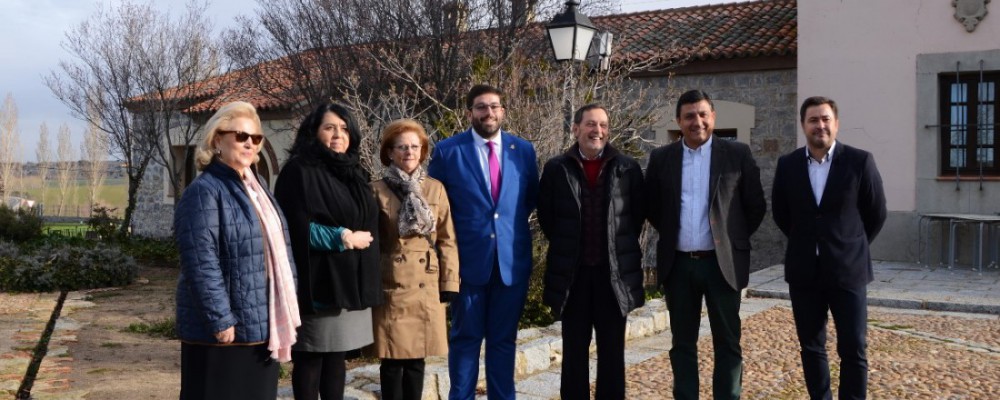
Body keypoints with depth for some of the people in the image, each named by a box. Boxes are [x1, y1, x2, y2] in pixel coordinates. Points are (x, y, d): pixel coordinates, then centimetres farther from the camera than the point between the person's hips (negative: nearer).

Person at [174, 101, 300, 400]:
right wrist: (221, 320, -22)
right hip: (224, 330, -9)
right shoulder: (205, 191, -14)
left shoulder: (256, 186, 15)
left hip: (260, 325, 9)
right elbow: (201, 265, -21)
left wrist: (281, 316, 16)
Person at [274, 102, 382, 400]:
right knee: (310, 358, 0)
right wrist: (345, 238, -11)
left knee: (337, 356, 11)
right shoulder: (299, 171, -8)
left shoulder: (353, 172, 15)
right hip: (319, 281, -7)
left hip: (351, 280, 7)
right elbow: (299, 228, -15)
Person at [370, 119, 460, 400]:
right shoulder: (377, 191, 1)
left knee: (416, 358, 8)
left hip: (426, 286, 2)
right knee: (393, 360, 1)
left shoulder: (435, 189, 7)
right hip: (391, 286, -2)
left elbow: (447, 240, 7)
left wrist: (449, 282, 1)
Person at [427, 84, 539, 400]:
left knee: (503, 338, 11)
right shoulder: (447, 150, -2)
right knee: (465, 337, 7)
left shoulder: (523, 149, 5)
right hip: (468, 258, -2)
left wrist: (511, 223, 8)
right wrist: (449, 242, 0)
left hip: (512, 259, 2)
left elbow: (532, 197, 17)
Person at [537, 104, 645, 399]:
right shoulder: (556, 168, 0)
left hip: (615, 272, 0)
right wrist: (565, 247, 7)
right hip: (572, 272, 0)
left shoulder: (628, 168, 0)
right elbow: (545, 215, 8)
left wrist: (620, 247, 7)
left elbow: (638, 214, 8)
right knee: (574, 350, 8)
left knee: (612, 350, 8)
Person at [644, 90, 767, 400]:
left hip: (723, 263, -2)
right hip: (678, 264, 2)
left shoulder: (737, 154, -2)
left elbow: (756, 206, 4)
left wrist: (734, 238, 3)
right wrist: (671, 234, 8)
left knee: (727, 343, 5)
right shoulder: (661, 158, 4)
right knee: (682, 343, 10)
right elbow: (651, 207, 14)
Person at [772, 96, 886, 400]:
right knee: (811, 347, 9)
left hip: (847, 270, -2)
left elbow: (876, 213, 4)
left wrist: (851, 246, 8)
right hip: (803, 272, 3)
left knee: (853, 350, -1)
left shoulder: (859, 161, -6)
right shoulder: (787, 164, 2)